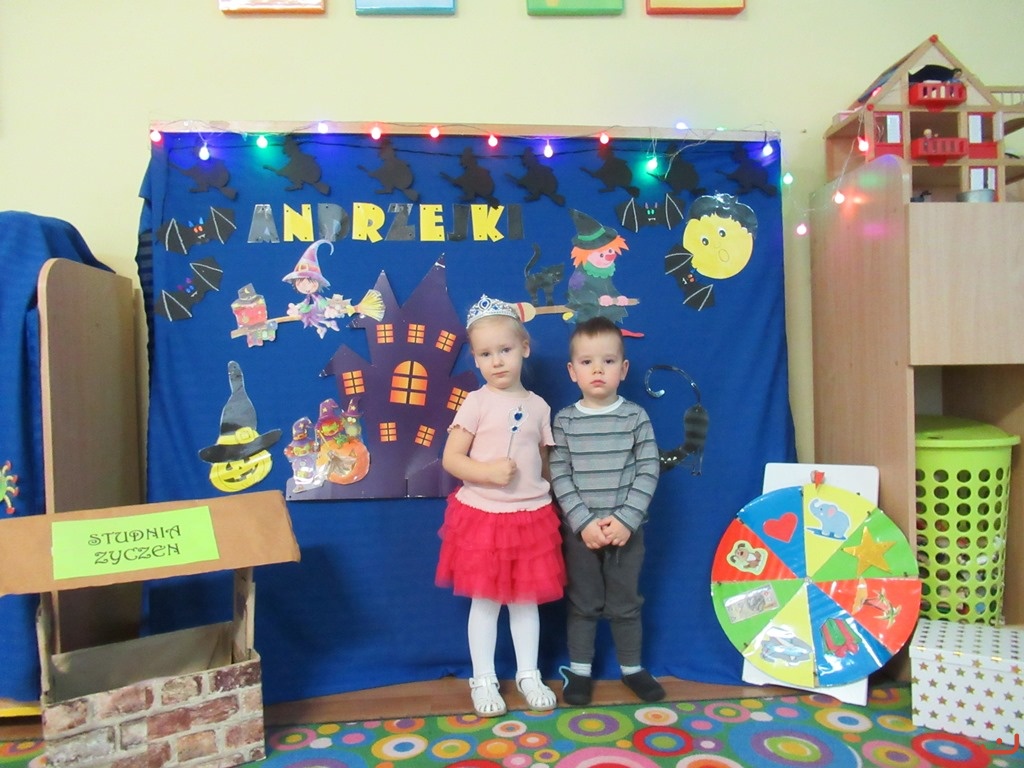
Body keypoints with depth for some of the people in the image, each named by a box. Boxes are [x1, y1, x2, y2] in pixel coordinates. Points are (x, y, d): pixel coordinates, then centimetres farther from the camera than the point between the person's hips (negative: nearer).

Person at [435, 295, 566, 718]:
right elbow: (450, 459, -10)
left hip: (532, 516, 3)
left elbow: (544, 461, 10)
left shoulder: (538, 406, 2)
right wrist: (488, 472, -24)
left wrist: (547, 499, 2)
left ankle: (529, 675, 32)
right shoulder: (476, 403, -8)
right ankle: (483, 680, 26)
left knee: (527, 599, 15)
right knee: (485, 600, 9)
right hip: (483, 516, -3)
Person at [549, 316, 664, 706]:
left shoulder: (636, 417, -5)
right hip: (580, 529, 0)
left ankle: (632, 668, 32)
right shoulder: (564, 420, -5)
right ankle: (579, 670, 29)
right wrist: (584, 522, -16)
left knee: (626, 602, 14)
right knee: (583, 603, 13)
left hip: (627, 528, 0)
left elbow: (648, 471, -7)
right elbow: (559, 476, -8)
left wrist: (625, 519, -15)